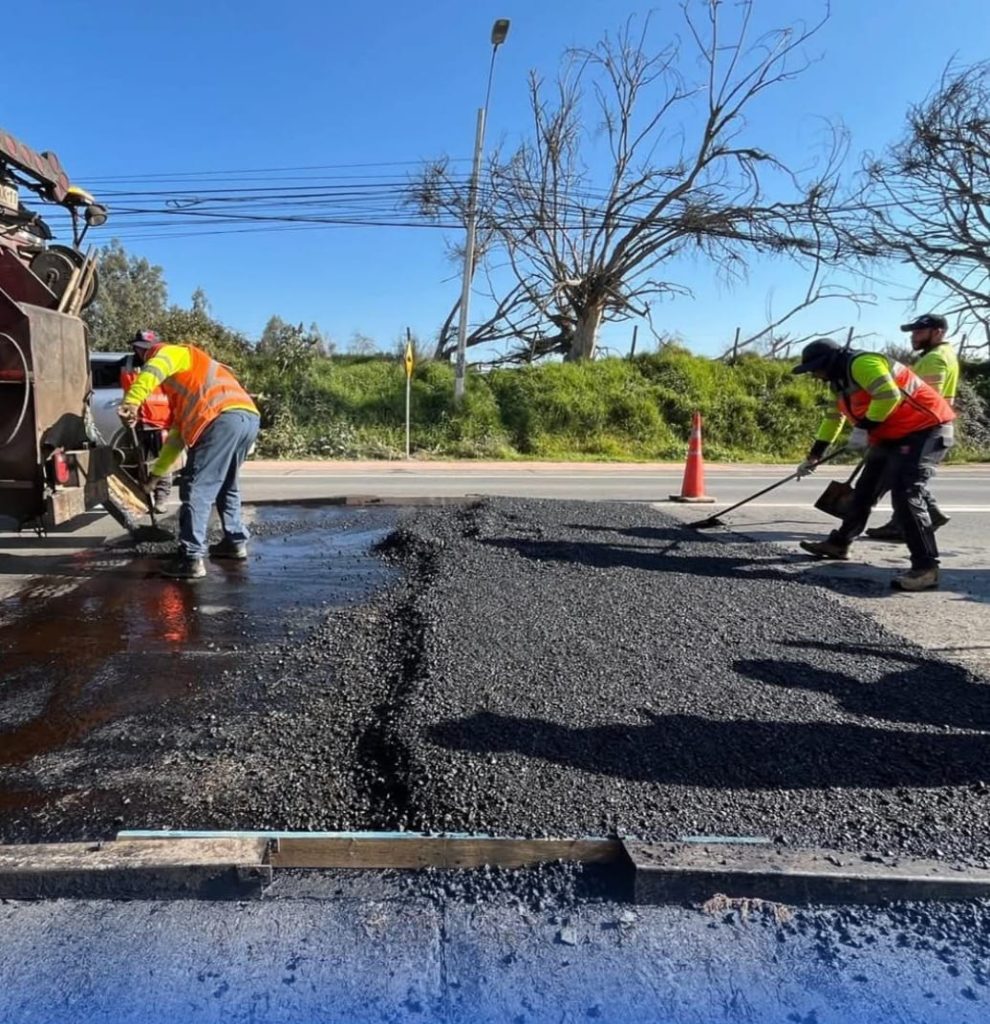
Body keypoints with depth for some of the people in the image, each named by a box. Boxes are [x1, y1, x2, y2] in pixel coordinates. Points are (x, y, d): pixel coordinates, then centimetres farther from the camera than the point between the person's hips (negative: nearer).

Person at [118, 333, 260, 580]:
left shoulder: (174, 353, 14)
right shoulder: (181, 393, 40)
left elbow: (153, 370, -11)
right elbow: (178, 434, 40)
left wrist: (132, 402, -26)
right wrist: (157, 473, 42)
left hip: (224, 418, -10)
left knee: (196, 489, -8)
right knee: (226, 485, 26)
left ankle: (191, 559, -10)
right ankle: (236, 542, 32)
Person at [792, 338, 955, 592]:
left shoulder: (862, 363, -18)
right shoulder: (840, 380, 14)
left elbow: (889, 396, -31)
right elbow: (833, 419, 25)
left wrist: (863, 429, -23)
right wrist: (814, 456, 30)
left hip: (923, 429, -11)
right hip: (892, 435, 11)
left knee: (905, 494, -21)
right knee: (865, 489, 15)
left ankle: (925, 567, -20)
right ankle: (839, 543, 28)